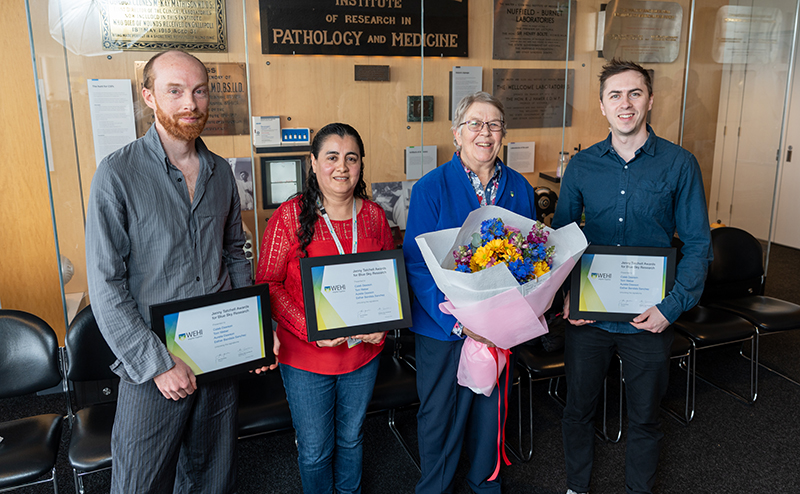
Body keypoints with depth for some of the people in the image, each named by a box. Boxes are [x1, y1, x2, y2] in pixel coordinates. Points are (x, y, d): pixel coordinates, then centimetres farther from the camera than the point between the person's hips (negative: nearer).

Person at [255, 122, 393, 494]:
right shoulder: (290, 216, -12)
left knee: (351, 439, 24)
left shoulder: (374, 215, 0)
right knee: (315, 450, 14)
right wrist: (309, 328, -22)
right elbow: (268, 283, -11)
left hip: (364, 353, 3)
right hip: (305, 358, -3)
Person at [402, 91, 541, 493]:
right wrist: (457, 318, -24)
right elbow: (416, 263, -15)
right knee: (440, 414, 12)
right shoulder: (431, 187, -11)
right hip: (444, 328, -3)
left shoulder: (519, 188, 1)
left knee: (490, 407, 21)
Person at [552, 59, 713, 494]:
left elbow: (697, 243, -3)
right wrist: (565, 294, -5)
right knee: (577, 410, 16)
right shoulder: (582, 166, 0)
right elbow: (560, 235, 7)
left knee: (644, 419, 15)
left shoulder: (679, 164, -5)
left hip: (650, 318, -1)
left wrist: (672, 305, -13)